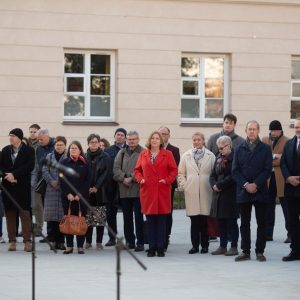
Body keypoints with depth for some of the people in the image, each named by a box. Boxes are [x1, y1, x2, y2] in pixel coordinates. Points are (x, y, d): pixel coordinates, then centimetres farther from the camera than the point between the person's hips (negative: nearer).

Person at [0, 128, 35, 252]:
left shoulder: (29, 150, 1)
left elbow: (29, 166, -10)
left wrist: (14, 174, -14)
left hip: (23, 186, -3)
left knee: (25, 213, -6)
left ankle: (27, 240, -5)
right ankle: (12, 240, 8)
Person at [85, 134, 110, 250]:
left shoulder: (105, 157, 4)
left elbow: (106, 173, -2)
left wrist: (97, 187, -9)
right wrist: (87, 188, -6)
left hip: (100, 191, -1)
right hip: (87, 191, 1)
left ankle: (99, 242, 3)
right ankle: (88, 241, 6)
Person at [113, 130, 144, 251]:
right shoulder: (121, 153, 16)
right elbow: (116, 168, 7)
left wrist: (132, 178, -14)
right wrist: (124, 179, -8)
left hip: (137, 190, -5)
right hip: (124, 190, 5)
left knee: (138, 216, -5)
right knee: (127, 217, 10)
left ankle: (140, 242, -2)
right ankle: (129, 241, 17)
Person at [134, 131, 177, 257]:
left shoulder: (168, 154, 6)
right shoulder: (143, 154, 11)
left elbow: (174, 170, 5)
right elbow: (137, 170, 16)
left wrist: (167, 180, -8)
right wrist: (140, 179, -2)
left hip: (162, 191, -1)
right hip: (147, 191, 1)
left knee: (162, 220, -2)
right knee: (150, 220, 2)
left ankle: (160, 248, 3)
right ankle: (152, 248, 7)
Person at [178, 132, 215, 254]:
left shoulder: (210, 156, 6)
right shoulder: (186, 156, 11)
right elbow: (180, 173, 13)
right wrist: (183, 185, 3)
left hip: (206, 192, -1)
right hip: (191, 192, 1)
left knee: (205, 220, 0)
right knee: (194, 220, 0)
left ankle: (204, 245, 7)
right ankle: (195, 245, 5)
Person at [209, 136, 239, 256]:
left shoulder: (234, 158, -10)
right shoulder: (219, 158, 14)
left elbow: (233, 176, -18)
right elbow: (213, 175, 14)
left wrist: (219, 185, -14)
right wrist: (214, 185, -5)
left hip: (230, 195, -7)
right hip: (218, 195, 7)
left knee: (231, 222, -2)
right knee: (221, 221, 10)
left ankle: (234, 247, 4)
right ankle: (223, 246, 17)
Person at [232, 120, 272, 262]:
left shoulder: (265, 149, 4)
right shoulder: (239, 149, 9)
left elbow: (267, 170, -3)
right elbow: (235, 171, 3)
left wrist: (255, 184, -13)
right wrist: (245, 185, -10)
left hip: (260, 191, -2)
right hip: (243, 192, 2)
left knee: (261, 223, 1)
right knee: (244, 223, 5)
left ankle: (260, 251, 7)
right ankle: (245, 251, 10)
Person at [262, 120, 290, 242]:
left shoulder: (287, 142, -2)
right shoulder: (264, 141, 13)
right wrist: (274, 157, -9)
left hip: (281, 179, -5)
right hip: (267, 177, 5)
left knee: (286, 206, -3)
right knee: (268, 207, 9)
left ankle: (291, 234, 0)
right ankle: (268, 233, 14)